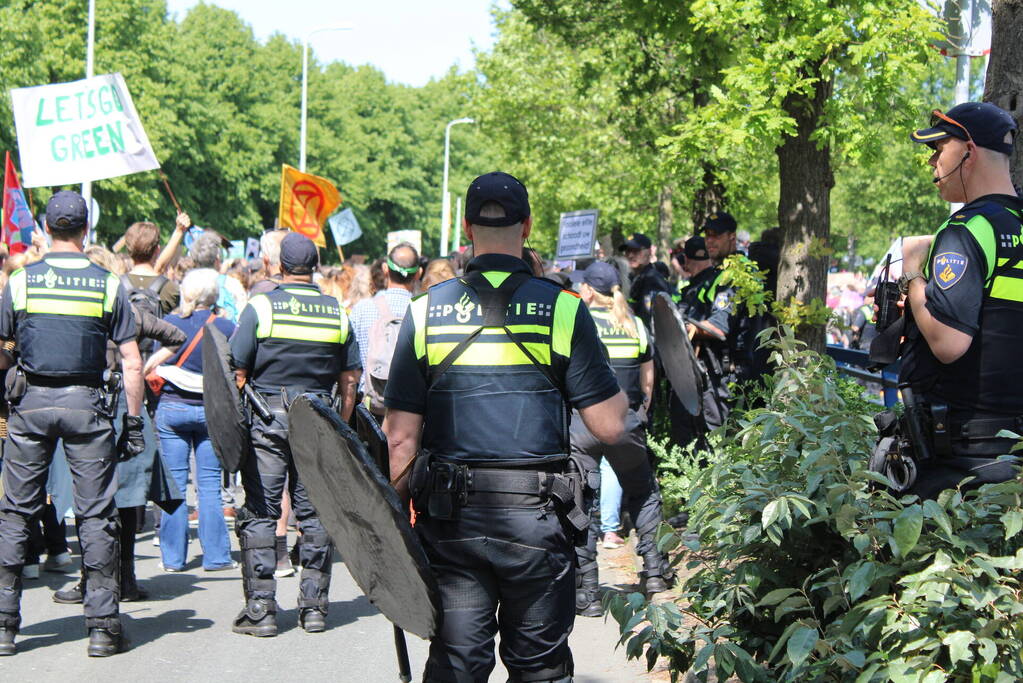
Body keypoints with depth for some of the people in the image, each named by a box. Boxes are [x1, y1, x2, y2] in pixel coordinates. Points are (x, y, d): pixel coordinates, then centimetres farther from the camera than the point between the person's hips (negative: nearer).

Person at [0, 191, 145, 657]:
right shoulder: (108, 285, -1)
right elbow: (132, 364, -3)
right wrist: (134, 422, 3)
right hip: (87, 405, -1)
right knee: (96, 515, 4)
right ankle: (102, 627, 4)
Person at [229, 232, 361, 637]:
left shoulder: (260, 307, -4)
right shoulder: (338, 314, 7)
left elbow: (238, 372, -6)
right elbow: (349, 379, 9)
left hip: (267, 419, -3)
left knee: (259, 514, 1)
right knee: (315, 514, 8)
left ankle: (260, 608, -1)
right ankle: (314, 607, 11)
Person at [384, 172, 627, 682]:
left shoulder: (426, 311, 1)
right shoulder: (562, 309, -5)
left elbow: (401, 436, -1)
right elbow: (610, 426, -7)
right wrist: (622, 396, 14)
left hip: (450, 518, 2)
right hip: (536, 513, -1)